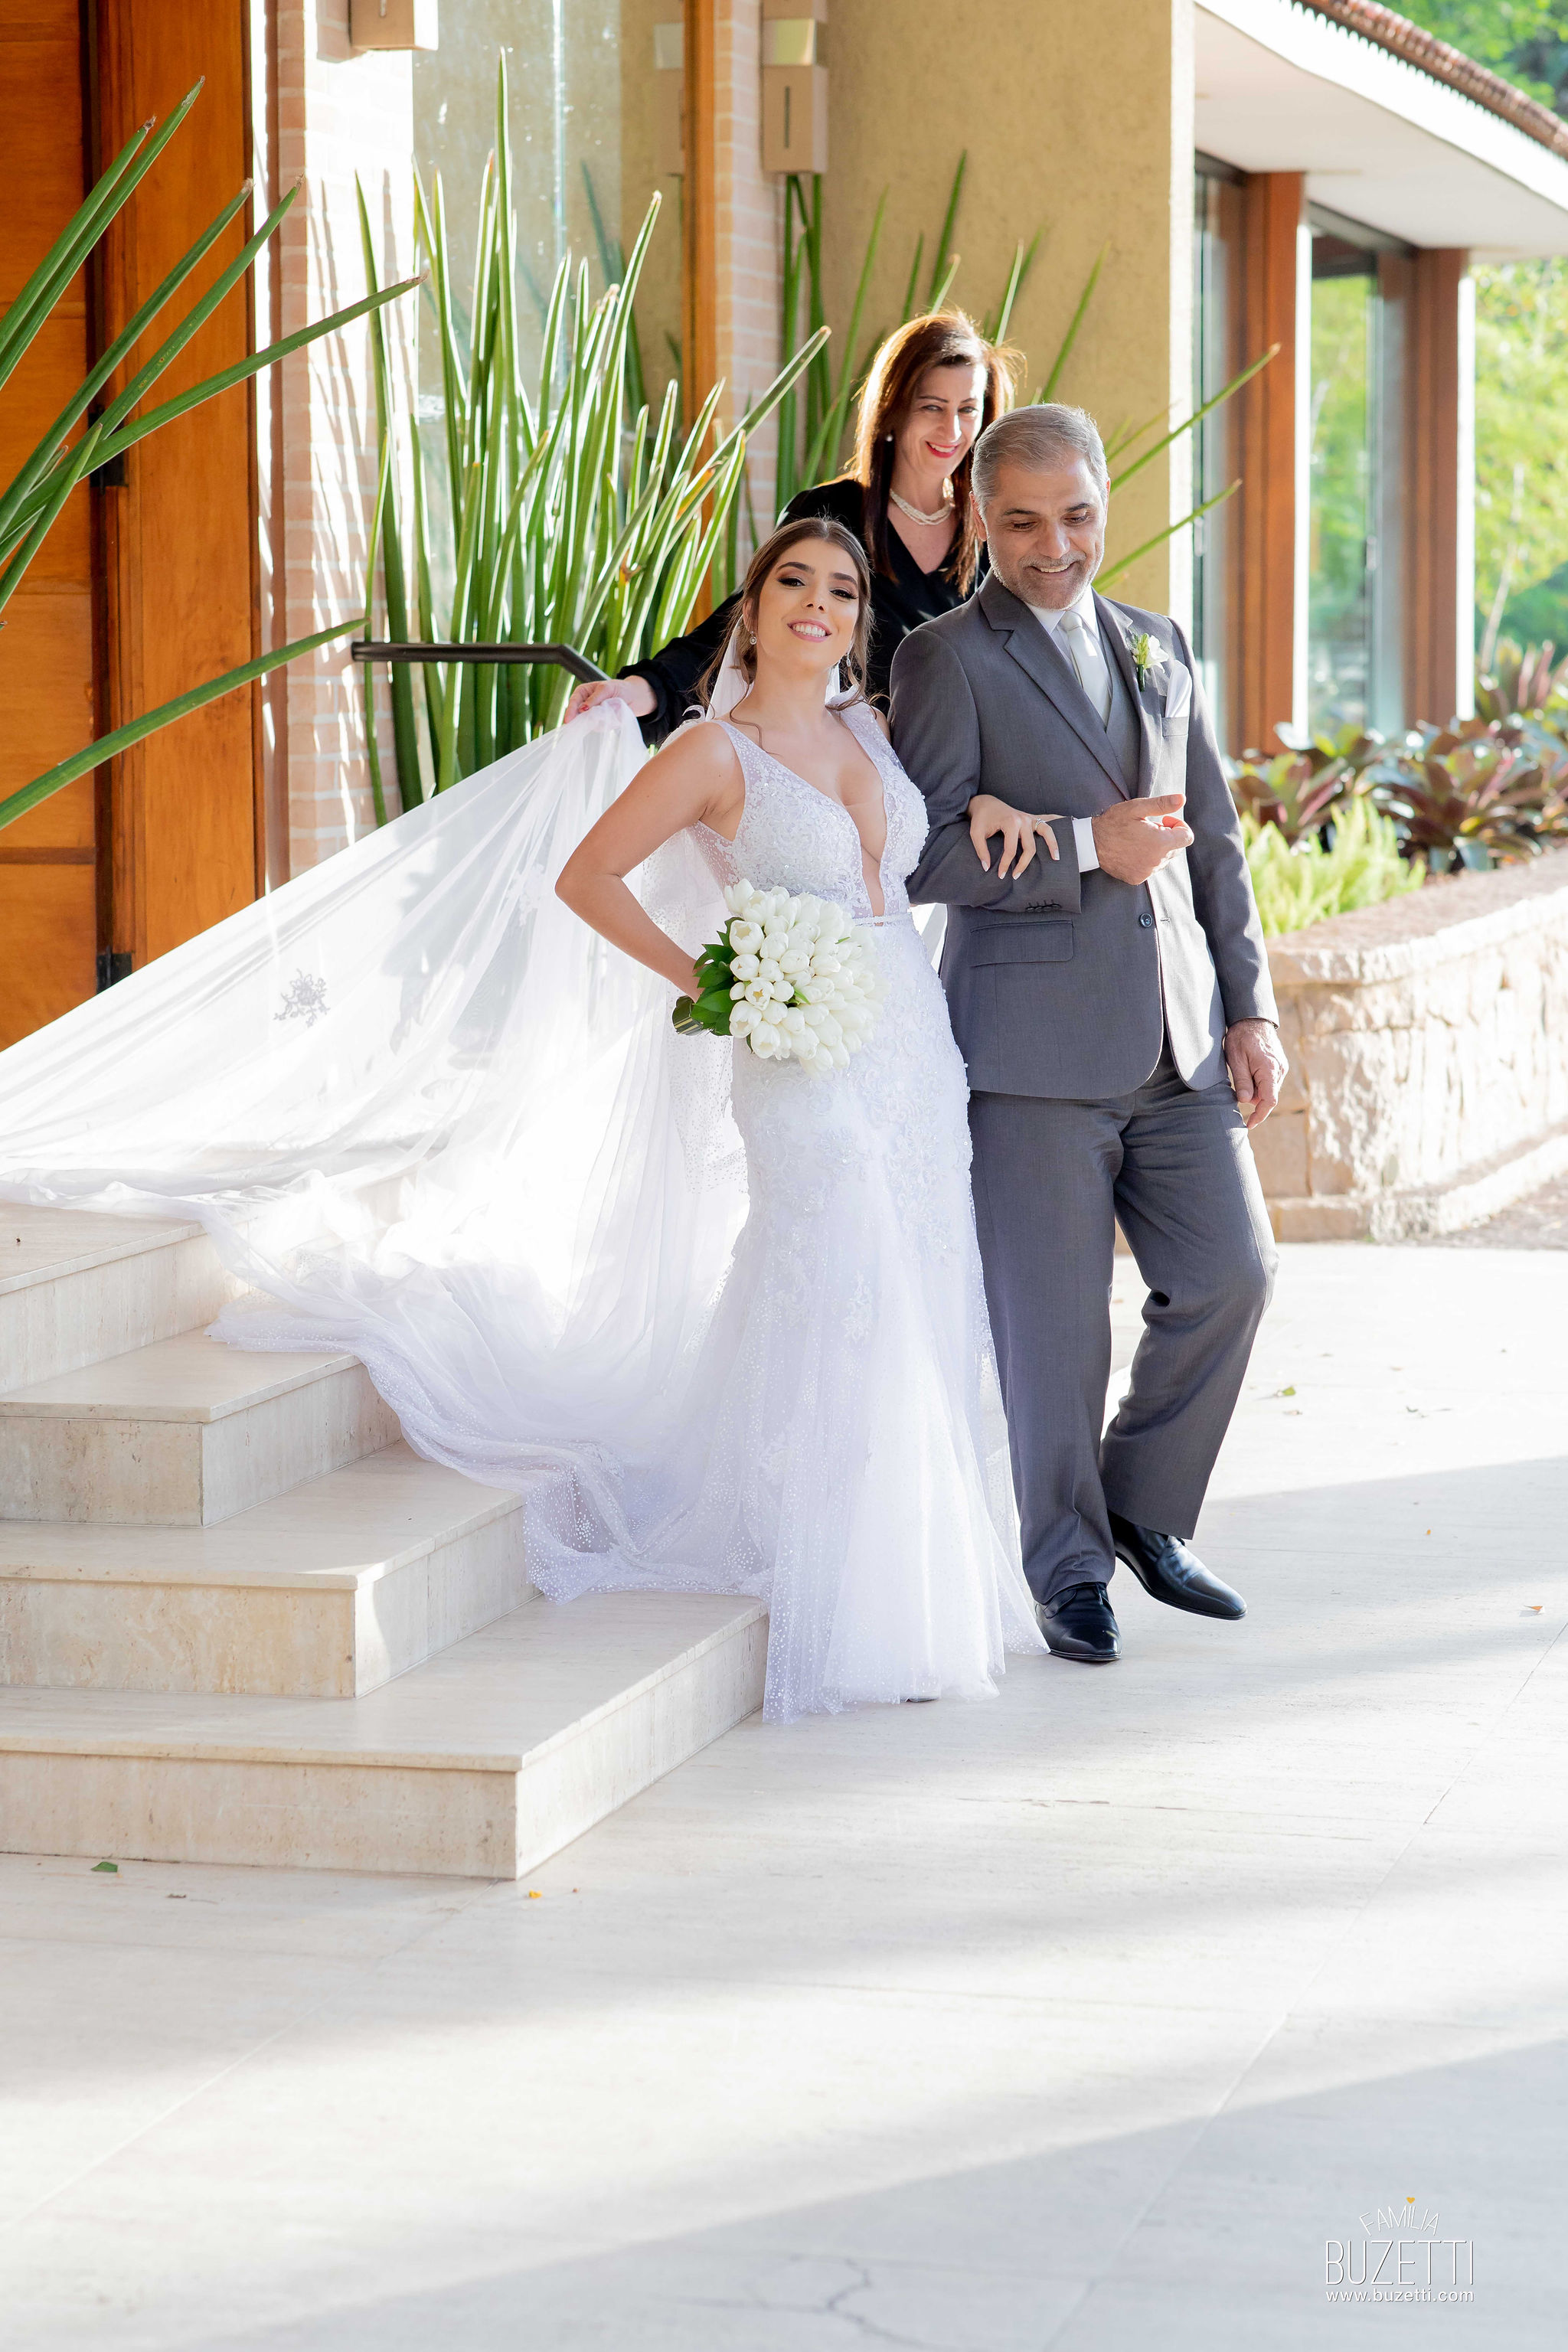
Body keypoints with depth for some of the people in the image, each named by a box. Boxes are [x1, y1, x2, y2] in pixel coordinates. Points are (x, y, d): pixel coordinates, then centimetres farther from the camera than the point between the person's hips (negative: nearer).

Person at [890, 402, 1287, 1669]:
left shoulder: (1160, 649, 16)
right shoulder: (946, 659, -3)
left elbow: (1214, 842, 18)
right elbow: (921, 856, -11)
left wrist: (1251, 1007, 10)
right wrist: (1087, 848, -16)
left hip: (1178, 1043, 5)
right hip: (1035, 1046, -5)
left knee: (1230, 1275, 3)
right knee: (1055, 1322, 0)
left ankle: (1147, 1511, 23)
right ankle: (1071, 1566, 16)